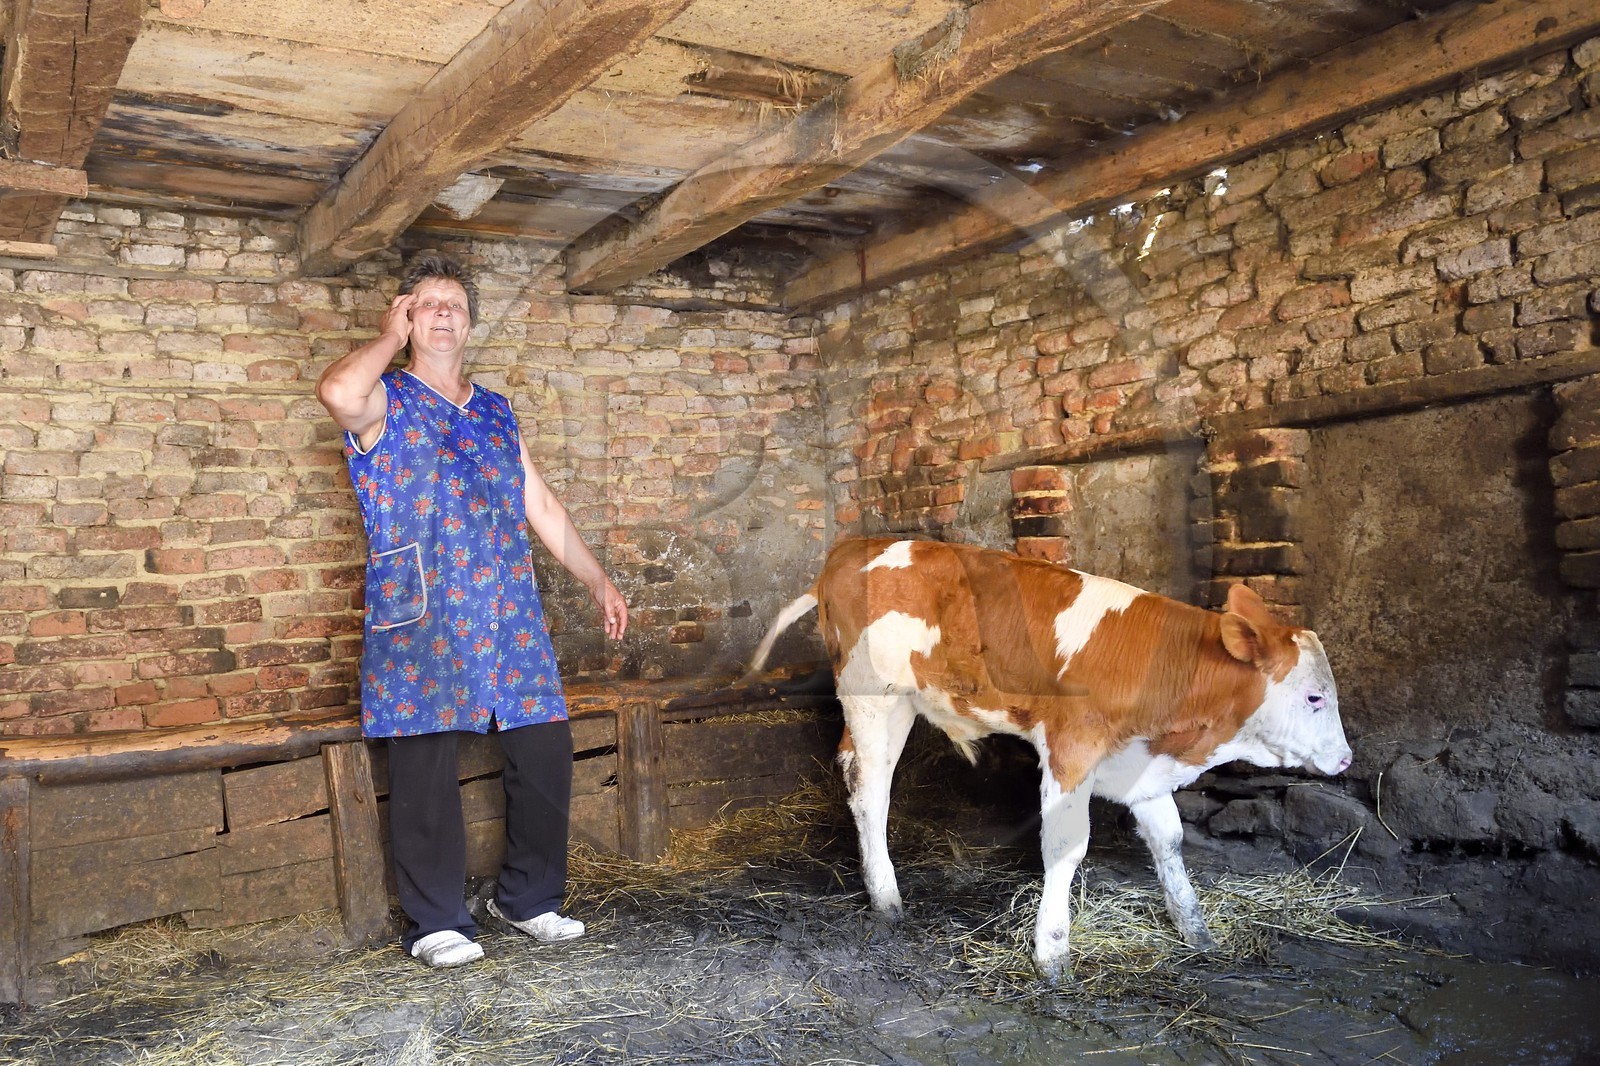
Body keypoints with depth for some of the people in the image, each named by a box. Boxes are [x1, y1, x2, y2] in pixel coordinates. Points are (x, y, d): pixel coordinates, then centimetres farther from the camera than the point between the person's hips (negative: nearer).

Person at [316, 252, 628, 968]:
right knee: (426, 768, -1)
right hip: (419, 621, -4)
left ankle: (529, 897, 21)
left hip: (511, 619, 5)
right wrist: (390, 338, -4)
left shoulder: (496, 412, 19)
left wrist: (598, 581, 18)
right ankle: (436, 922, 15)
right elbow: (338, 392, -22)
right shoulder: (384, 402, 3)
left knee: (546, 751, 3)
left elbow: (541, 506, 21)